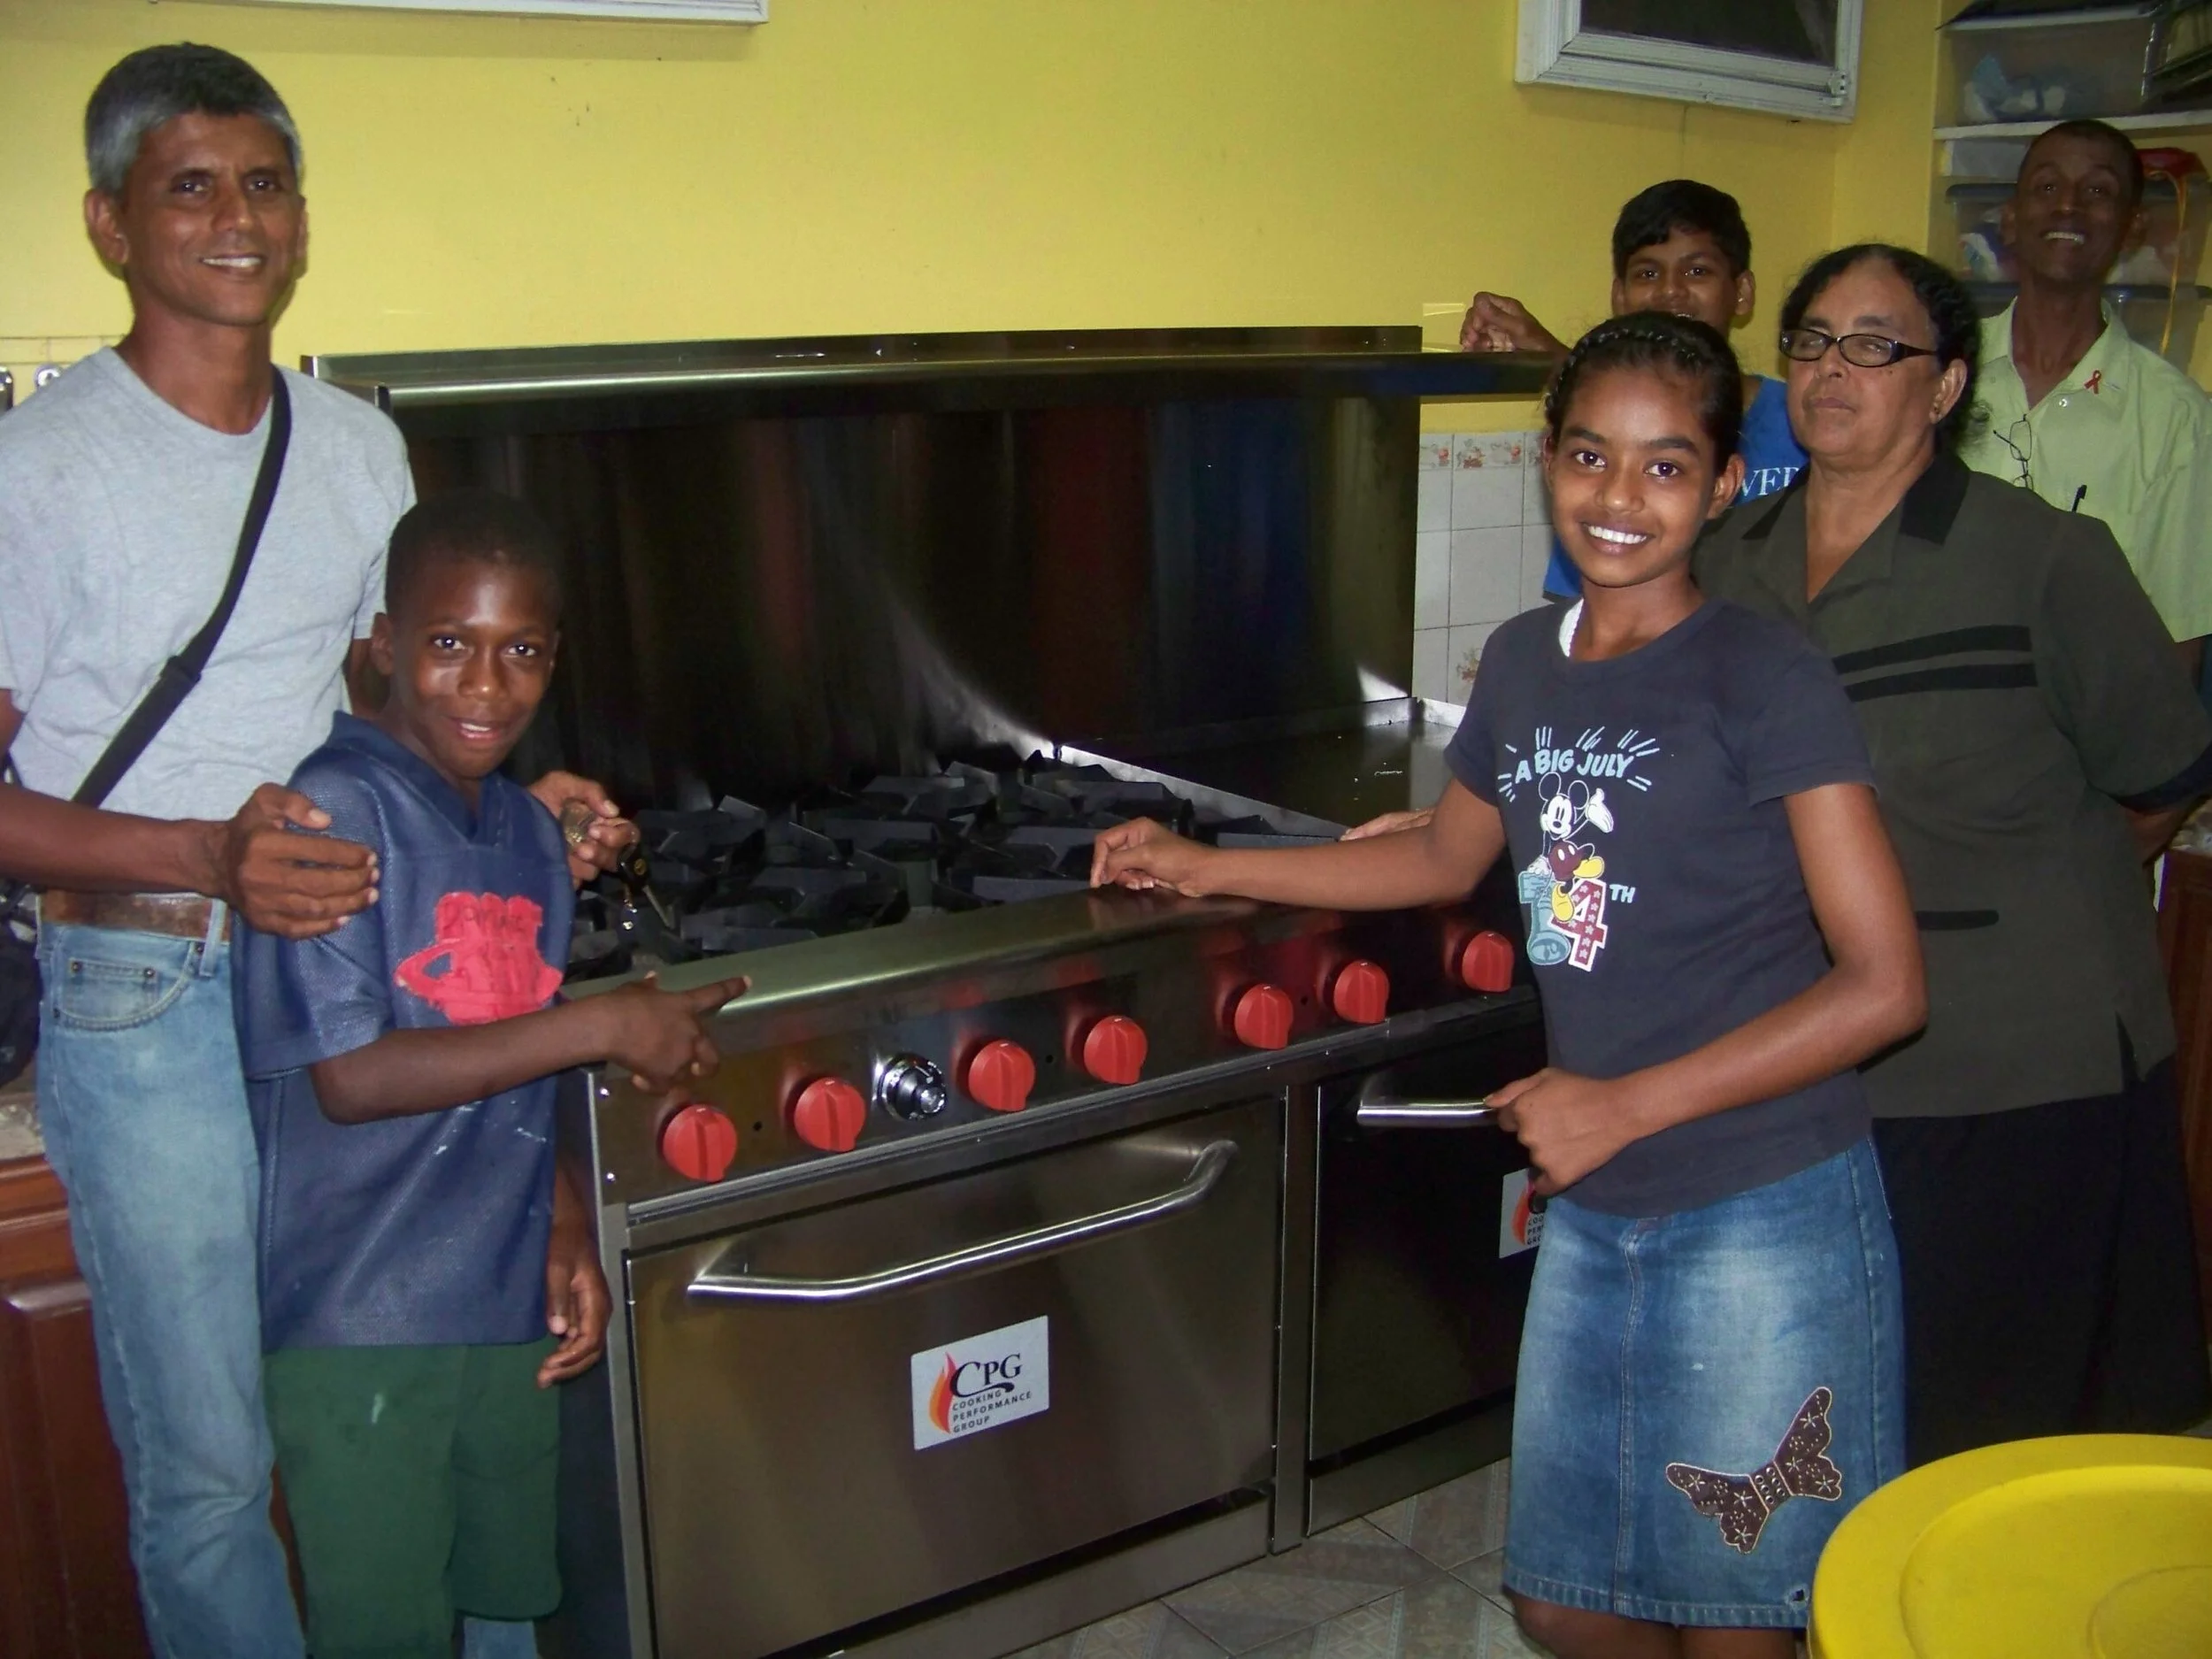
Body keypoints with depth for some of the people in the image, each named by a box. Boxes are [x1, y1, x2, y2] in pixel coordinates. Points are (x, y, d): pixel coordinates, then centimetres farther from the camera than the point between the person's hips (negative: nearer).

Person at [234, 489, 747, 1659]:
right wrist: (603, 1025, -20)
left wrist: (566, 1244, 1)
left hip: (505, 1310, 7)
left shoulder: (530, 830, 8)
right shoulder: (339, 809, -15)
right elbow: (350, 1076, -21)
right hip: (358, 1327, -7)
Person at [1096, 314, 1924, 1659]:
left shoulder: (1769, 679, -12)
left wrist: (1626, 1105, -17)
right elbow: (1447, 856, 24)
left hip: (1763, 1219, -6)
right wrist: (1207, 868, 23)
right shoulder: (1524, 663, 6)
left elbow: (1882, 985, -14)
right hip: (1595, 1212, 6)